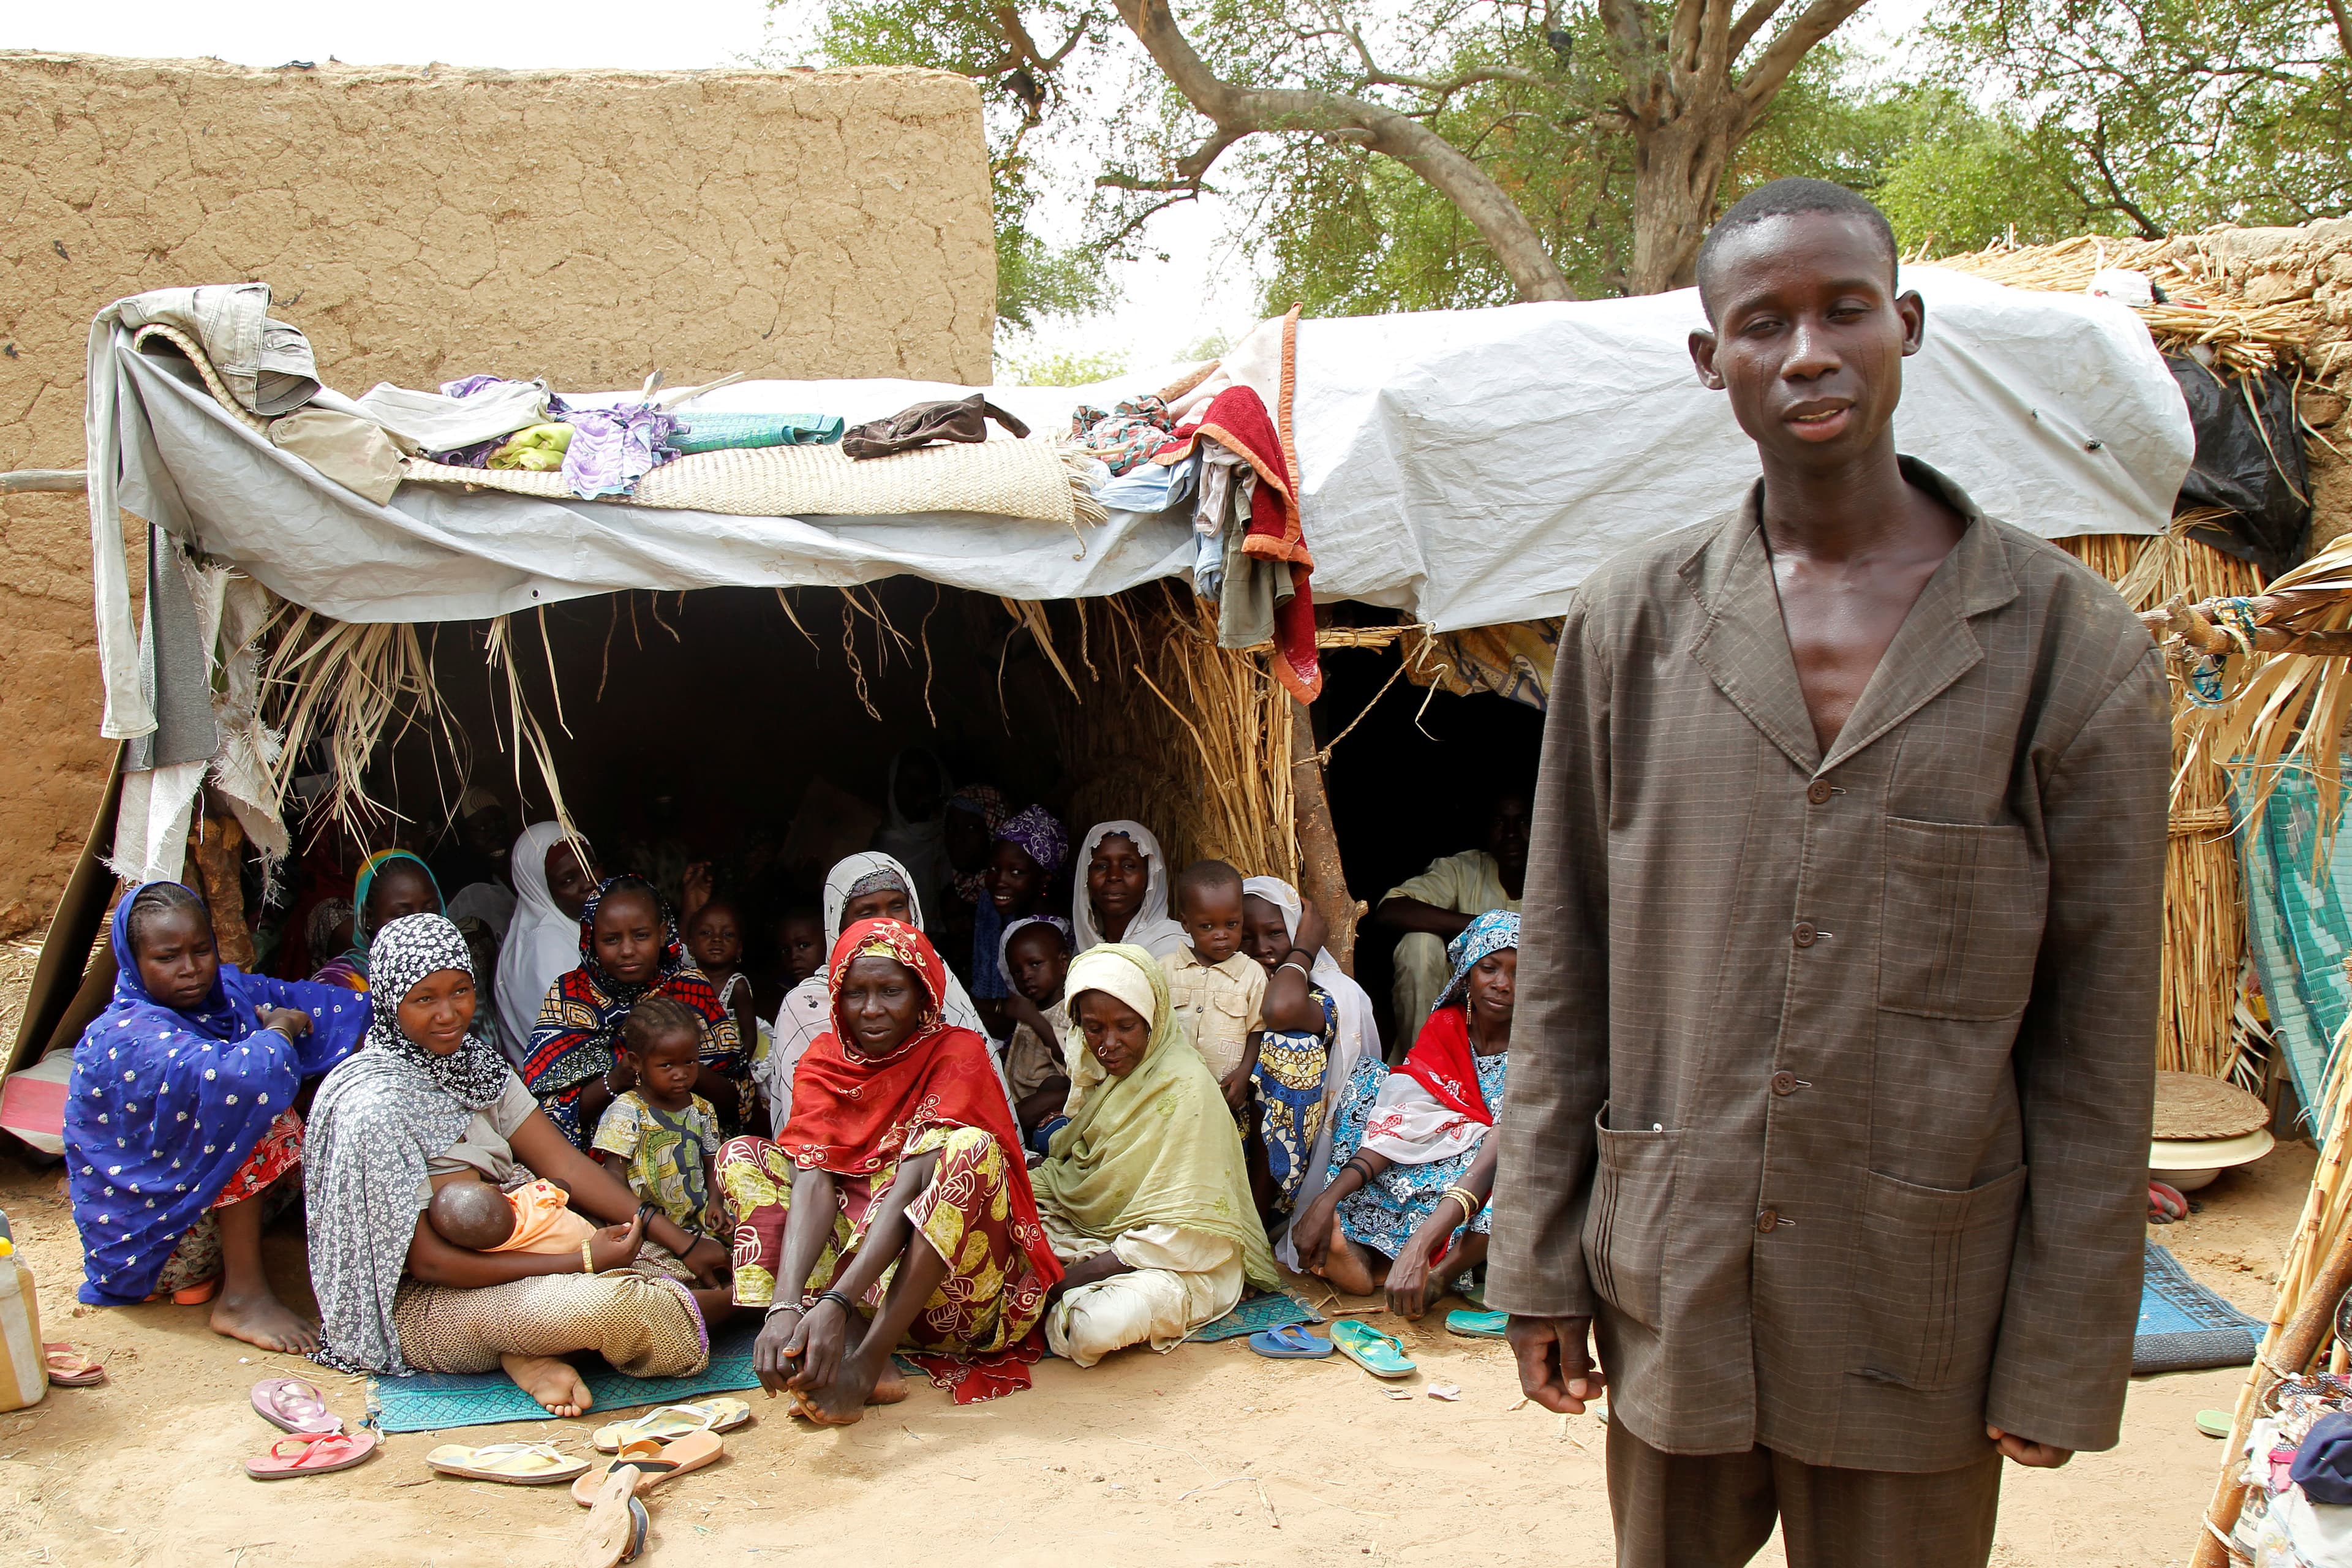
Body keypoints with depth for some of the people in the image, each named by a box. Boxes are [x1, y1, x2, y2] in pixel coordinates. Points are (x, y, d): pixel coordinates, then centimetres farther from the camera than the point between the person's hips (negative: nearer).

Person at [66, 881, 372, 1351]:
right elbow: (233, 1078, -40)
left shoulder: (226, 992, -2)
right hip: (146, 1238, -8)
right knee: (254, 1100, -25)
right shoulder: (128, 1039, -25)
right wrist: (279, 1028, -21)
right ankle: (243, 1296, -20)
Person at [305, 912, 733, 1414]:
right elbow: (426, 1261, -20)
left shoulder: (478, 1063, 3)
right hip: (420, 1303, -8)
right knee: (609, 1301, -29)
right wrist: (583, 1261, -22)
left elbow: (563, 1164, 1)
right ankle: (731, 1298, -2)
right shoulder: (374, 1105, -20)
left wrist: (684, 1245, -6)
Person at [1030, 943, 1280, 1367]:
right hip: (1089, 1230, 7)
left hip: (1175, 1262, -7)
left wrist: (1079, 1274, -22)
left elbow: (1181, 1231, -21)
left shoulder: (1185, 1087, -19)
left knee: (1100, 1328, -36)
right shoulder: (1093, 1070, 7)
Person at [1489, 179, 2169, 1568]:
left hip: (1920, 1319, -1)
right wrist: (1538, 1256, 3)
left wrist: (2066, 1352, -4)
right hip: (1668, 1288, 2)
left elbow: (2101, 1032, -3)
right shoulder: (1632, 620, 1)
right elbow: (1564, 970, 4)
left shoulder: (2072, 642, -5)